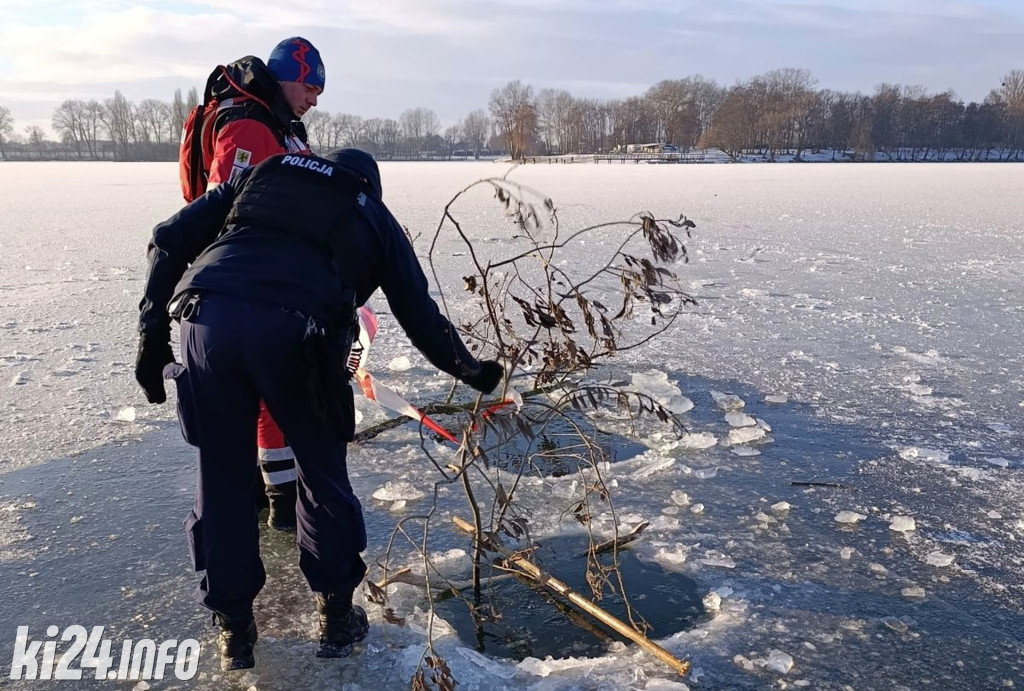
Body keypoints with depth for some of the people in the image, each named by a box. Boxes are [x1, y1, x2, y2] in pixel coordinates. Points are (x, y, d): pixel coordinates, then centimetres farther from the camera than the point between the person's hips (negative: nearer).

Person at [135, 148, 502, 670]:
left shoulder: (262, 174, 32)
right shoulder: (375, 217, 27)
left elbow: (170, 240, 19)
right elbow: (420, 316, 29)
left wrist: (152, 333, 18)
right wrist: (470, 371, 44)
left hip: (207, 320, 2)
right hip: (295, 333, -2)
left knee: (222, 477, 18)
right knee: (322, 473, 19)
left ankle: (233, 628, 30)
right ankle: (336, 616, 30)